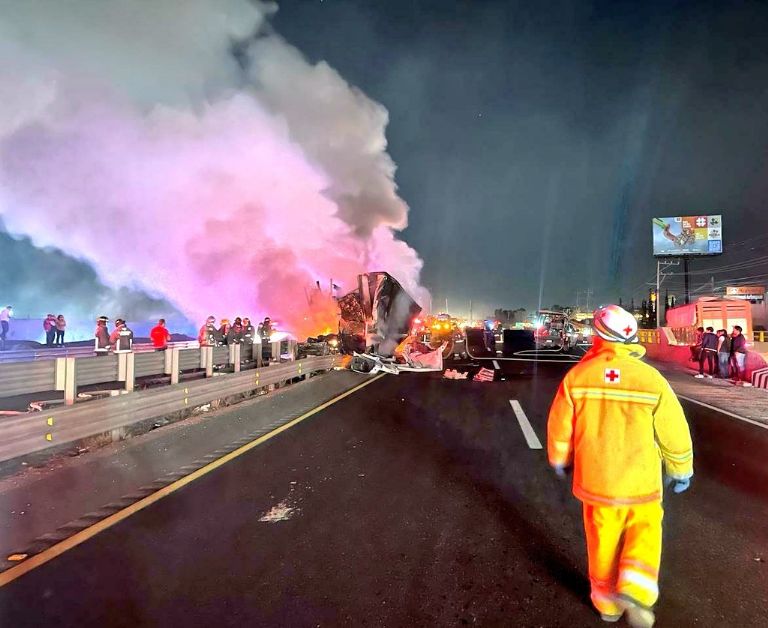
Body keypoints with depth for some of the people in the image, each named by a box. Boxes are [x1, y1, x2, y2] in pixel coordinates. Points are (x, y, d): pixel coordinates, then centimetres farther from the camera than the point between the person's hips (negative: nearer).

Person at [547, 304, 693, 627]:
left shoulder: (577, 376, -13)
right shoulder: (651, 379, -15)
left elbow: (559, 427, -4)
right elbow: (675, 433, -6)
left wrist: (559, 460, 15)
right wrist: (681, 471, 12)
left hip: (594, 481, 1)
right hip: (640, 482, -1)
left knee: (603, 542, 19)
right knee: (643, 535, 22)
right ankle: (635, 591, 5)